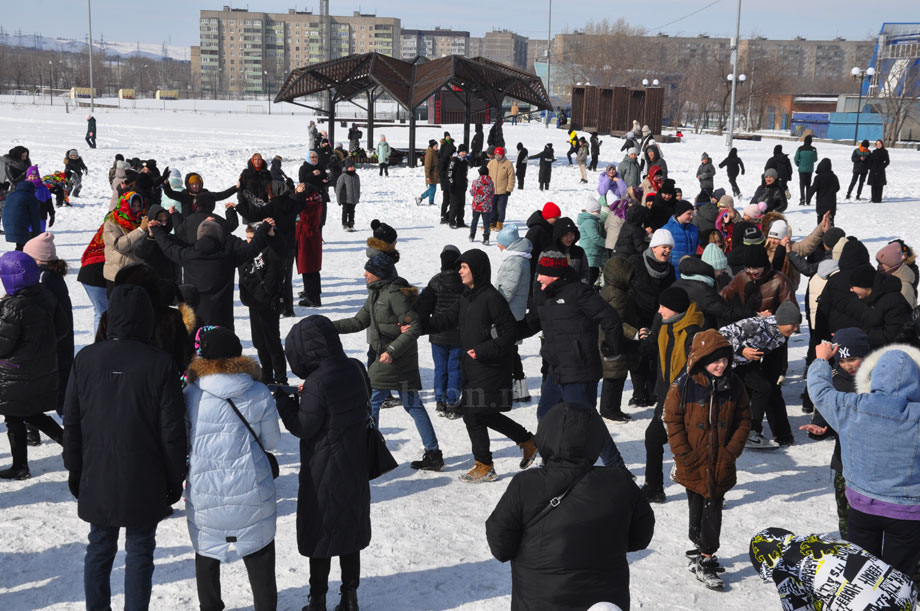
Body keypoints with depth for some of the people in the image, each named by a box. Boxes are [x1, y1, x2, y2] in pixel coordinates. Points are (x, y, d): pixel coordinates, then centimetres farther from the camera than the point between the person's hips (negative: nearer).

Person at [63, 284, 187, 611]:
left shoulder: (85, 359, -5)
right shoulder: (160, 364, -14)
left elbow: (71, 422, 3)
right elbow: (172, 430, -10)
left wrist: (75, 469, 15)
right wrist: (175, 479, 2)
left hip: (96, 480, 3)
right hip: (144, 483, -3)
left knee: (99, 548, 18)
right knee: (139, 551, 10)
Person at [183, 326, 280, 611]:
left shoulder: (191, 394, -9)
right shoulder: (259, 394, -9)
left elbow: (182, 441, 2)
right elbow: (271, 440, 2)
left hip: (204, 493, 0)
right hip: (251, 491, 0)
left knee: (206, 554, 19)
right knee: (259, 555, 14)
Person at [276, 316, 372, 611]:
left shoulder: (317, 382, -24)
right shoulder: (355, 369, -1)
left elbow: (303, 427, -18)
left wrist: (283, 399, -6)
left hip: (323, 472, -7)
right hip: (354, 467, 7)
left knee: (319, 534, 8)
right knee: (350, 529, 17)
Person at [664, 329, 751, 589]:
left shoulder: (734, 385, -4)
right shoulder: (683, 386, -14)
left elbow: (743, 420, 4)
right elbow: (673, 422, -7)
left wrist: (731, 452, -5)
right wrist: (685, 455, -11)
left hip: (721, 464, 2)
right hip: (693, 465, -2)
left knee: (713, 510, 5)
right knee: (697, 509, 10)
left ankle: (705, 559, 18)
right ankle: (701, 552, 26)